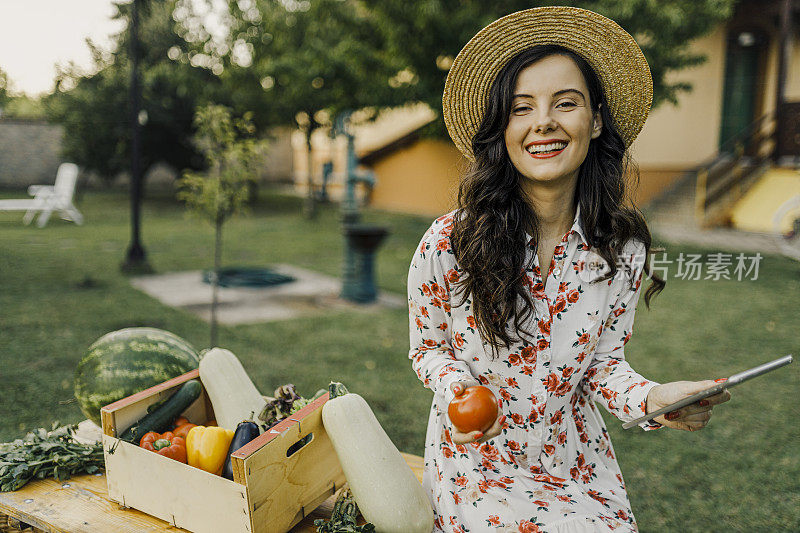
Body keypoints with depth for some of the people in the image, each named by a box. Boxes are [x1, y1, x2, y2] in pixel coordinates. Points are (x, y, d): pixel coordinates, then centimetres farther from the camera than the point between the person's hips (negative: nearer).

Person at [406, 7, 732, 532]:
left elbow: (602, 361, -1)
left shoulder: (623, 249, -9)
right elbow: (428, 349, -3)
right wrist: (456, 391, -23)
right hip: (477, 462, -3)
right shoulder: (446, 245, -19)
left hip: (578, 462, 3)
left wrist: (654, 398, -21)